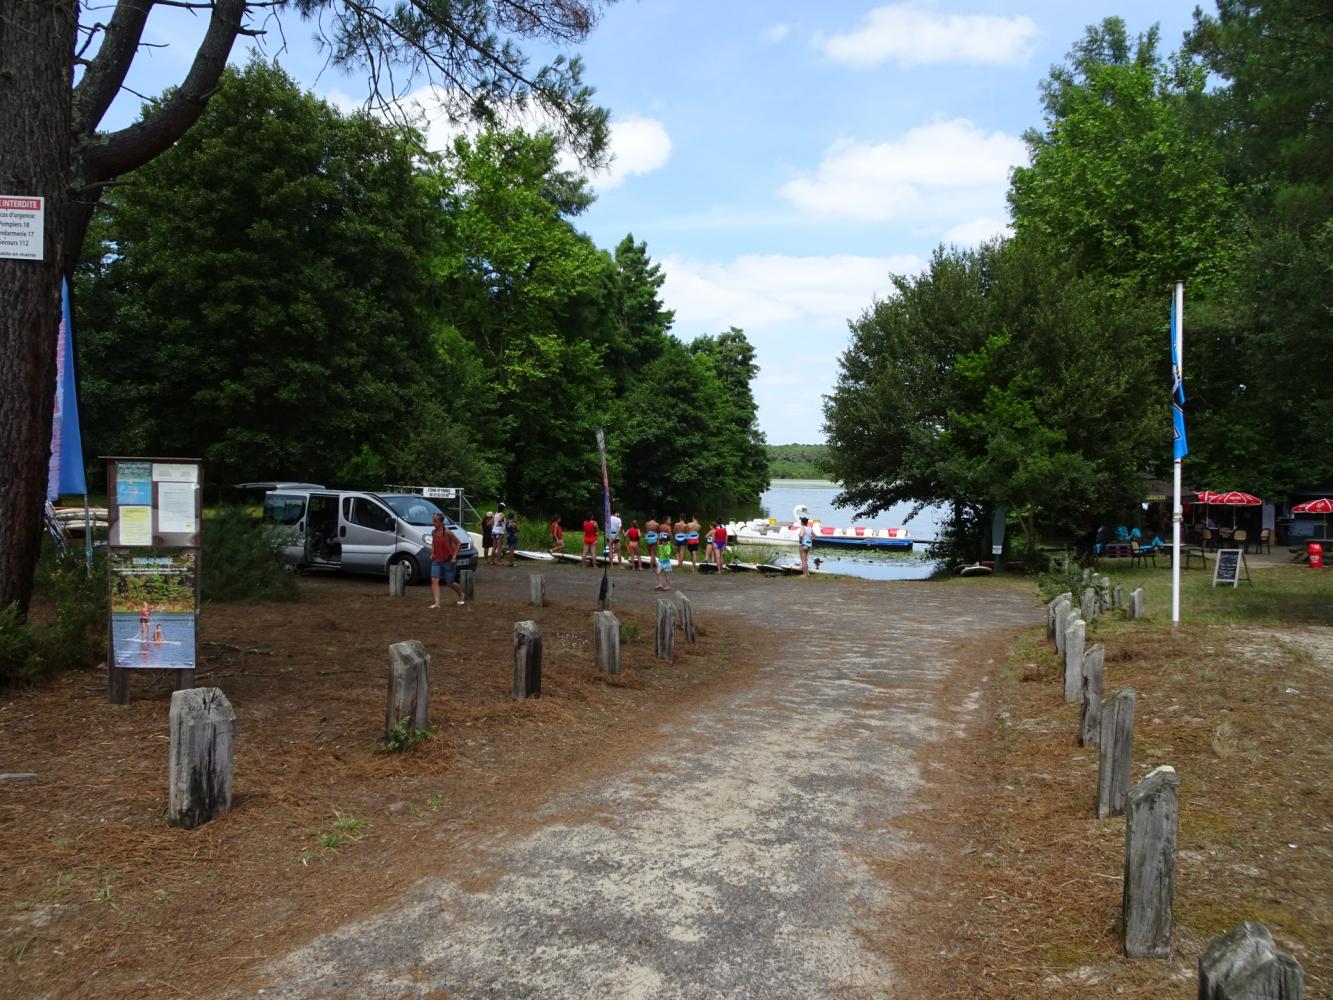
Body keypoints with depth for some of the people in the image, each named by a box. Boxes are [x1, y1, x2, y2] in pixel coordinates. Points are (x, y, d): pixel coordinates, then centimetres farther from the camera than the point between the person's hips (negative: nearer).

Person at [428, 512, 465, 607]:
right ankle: (437, 603, -13)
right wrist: (432, 553, 10)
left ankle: (461, 595, 35)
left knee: (450, 583, 6)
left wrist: (454, 556, -14)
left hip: (448, 560, -5)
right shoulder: (433, 532, 1)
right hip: (436, 560, 5)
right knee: (434, 580, -12)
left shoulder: (447, 532, -16)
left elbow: (458, 543, -9)